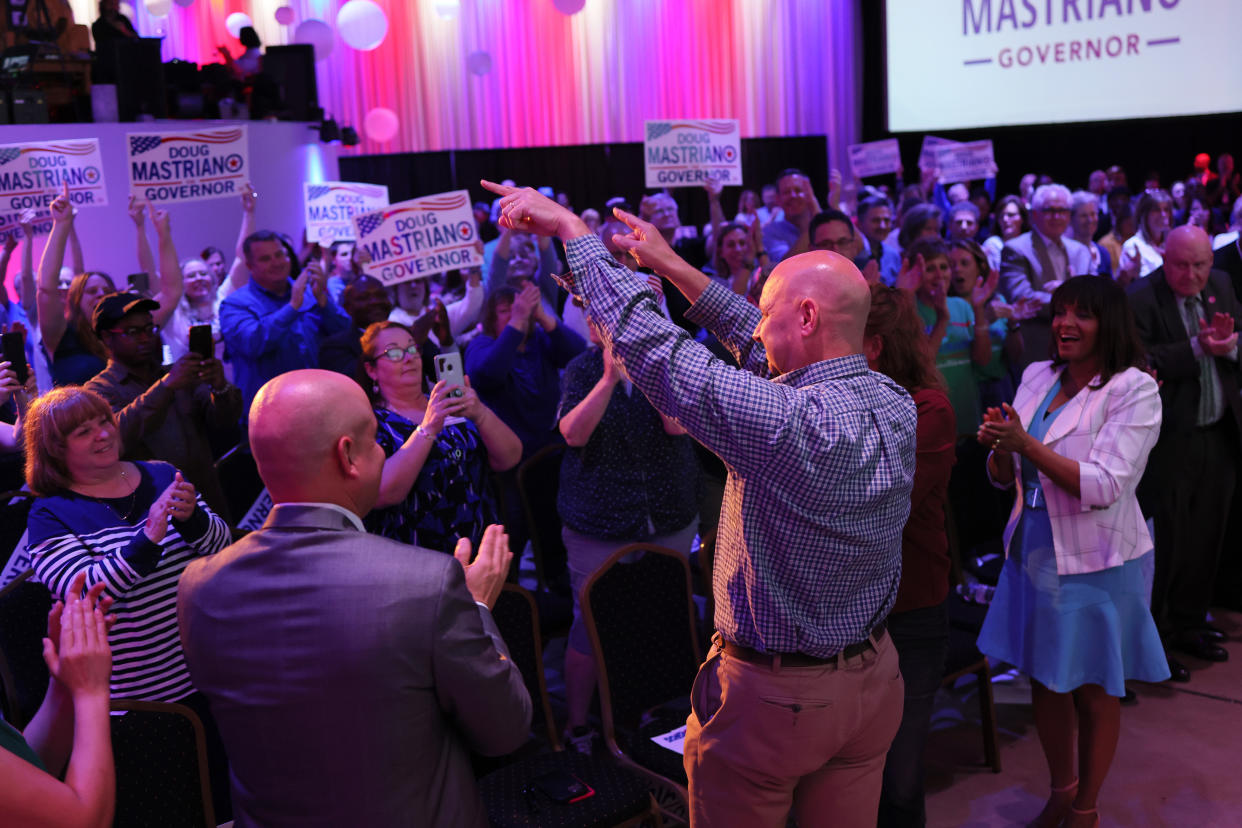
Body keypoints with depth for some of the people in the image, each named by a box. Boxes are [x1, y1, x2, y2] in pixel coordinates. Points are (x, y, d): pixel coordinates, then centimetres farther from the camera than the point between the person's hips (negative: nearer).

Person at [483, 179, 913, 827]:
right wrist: (673, 266, 9)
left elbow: (648, 342, -27)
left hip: (770, 699, -7)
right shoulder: (894, 404, -6)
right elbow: (767, 352, 6)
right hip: (873, 682, 7)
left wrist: (571, 228, -16)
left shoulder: (792, 421, -30)